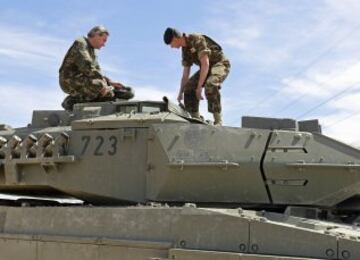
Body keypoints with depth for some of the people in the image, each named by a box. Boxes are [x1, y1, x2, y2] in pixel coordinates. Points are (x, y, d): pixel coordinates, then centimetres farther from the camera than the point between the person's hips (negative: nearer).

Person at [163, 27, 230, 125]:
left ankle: (218, 120, -30)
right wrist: (181, 93, 3)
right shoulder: (185, 49, 4)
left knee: (210, 84, -35)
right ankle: (196, 119, 5)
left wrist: (199, 87, -29)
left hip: (220, 63, -9)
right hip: (207, 68, 9)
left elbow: (205, 64, -30)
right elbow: (185, 73, 9)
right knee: (189, 87, -2)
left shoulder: (197, 40, -24)